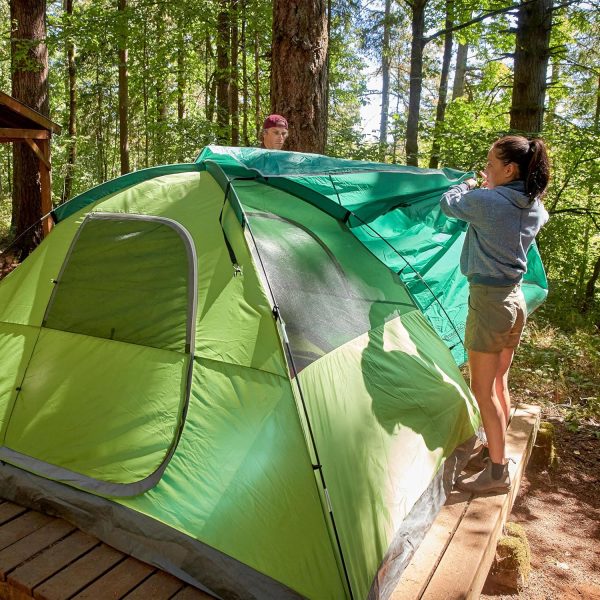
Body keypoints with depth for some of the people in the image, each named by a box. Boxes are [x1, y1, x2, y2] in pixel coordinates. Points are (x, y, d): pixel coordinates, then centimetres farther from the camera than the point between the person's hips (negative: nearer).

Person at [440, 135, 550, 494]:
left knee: (483, 389, 2)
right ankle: (499, 451, 37)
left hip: (489, 300, -8)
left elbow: (449, 204, -1)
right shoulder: (535, 209, 4)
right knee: (499, 383, 21)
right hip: (516, 299, 8)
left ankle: (497, 472, 12)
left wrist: (469, 185, 20)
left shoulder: (487, 202, -19)